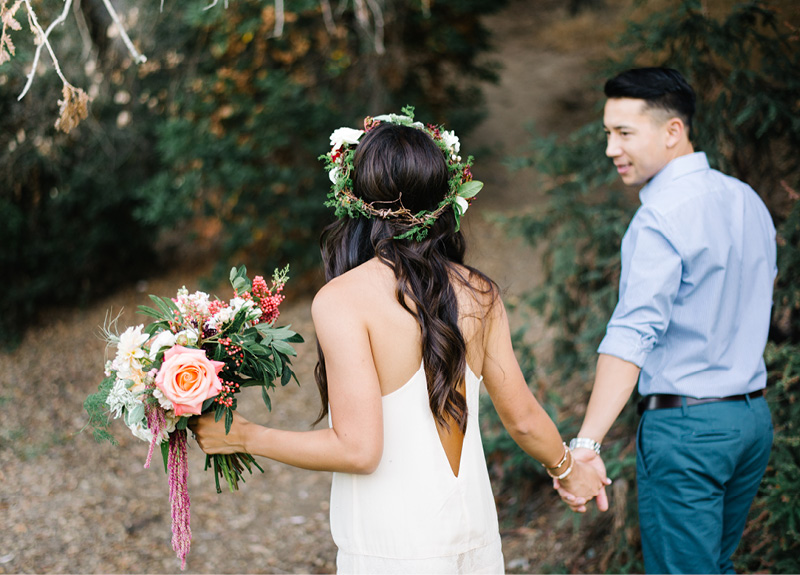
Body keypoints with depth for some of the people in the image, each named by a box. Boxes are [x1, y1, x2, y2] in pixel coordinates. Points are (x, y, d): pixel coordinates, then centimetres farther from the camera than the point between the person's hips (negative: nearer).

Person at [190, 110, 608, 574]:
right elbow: (522, 418, 7)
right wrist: (568, 470, 27)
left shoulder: (342, 300, -16)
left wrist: (243, 437, -7)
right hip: (475, 535, 5)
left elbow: (357, 449, -19)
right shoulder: (479, 294, -1)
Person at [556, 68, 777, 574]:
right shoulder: (748, 199, 9)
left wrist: (587, 442, -34)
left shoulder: (661, 217, -18)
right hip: (754, 417, 9)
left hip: (685, 423, -8)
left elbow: (633, 332, -28)